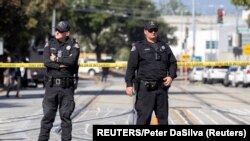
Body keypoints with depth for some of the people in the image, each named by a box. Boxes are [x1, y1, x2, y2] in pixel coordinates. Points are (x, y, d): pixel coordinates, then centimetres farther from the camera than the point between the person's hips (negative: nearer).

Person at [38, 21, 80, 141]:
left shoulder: (73, 45, 0)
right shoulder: (50, 44, 7)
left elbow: (72, 60, -17)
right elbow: (46, 61, -7)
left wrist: (56, 59, -7)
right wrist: (61, 65, -14)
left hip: (66, 86, -2)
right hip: (51, 84, 2)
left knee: (66, 115, 3)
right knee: (48, 114, 2)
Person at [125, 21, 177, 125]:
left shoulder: (164, 46, 16)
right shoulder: (138, 47, 1)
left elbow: (173, 63, 19)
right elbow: (131, 67, -4)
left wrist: (171, 76, 0)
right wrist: (129, 84, -12)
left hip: (162, 87, 5)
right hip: (145, 88, -5)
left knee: (163, 116, 11)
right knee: (144, 116, -6)